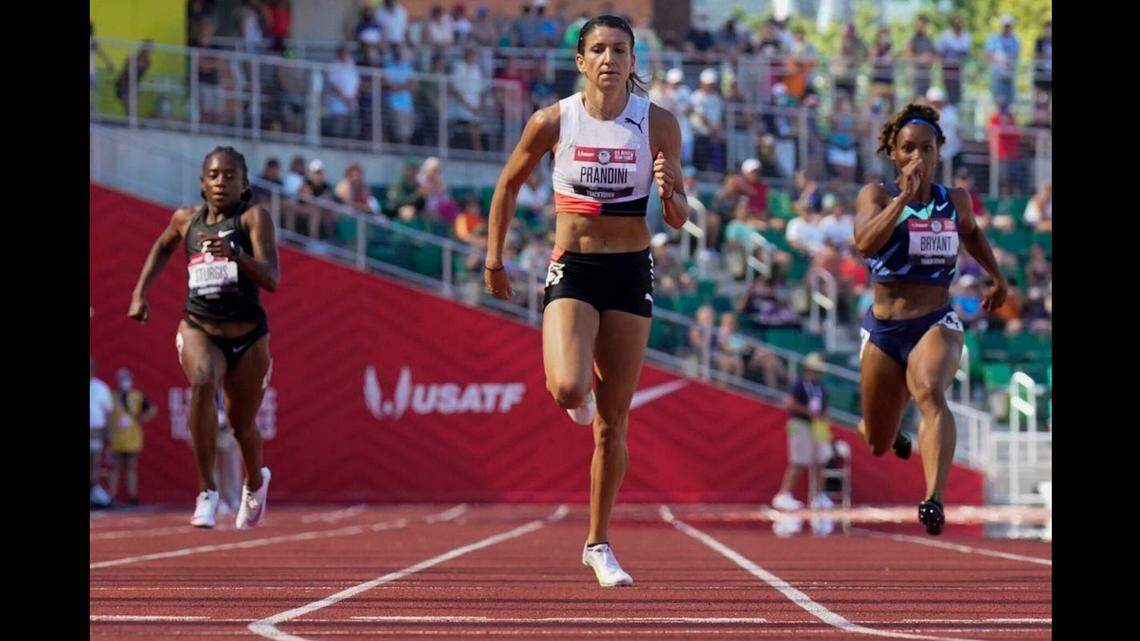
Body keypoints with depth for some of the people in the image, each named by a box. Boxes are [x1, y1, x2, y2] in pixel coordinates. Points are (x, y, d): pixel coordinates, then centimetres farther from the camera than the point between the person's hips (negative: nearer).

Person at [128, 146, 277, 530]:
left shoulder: (254, 218, -7)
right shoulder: (187, 219, 5)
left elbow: (271, 280, -19)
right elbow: (163, 247, 29)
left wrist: (234, 254, -34)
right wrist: (140, 292, 19)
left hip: (248, 337, -1)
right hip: (198, 328, 1)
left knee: (242, 426, 12)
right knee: (202, 382, -33)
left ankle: (255, 483, 49)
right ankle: (206, 491, -27)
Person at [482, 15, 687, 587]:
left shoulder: (658, 124, -3)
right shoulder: (553, 122, -5)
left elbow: (678, 220, 2)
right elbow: (508, 185, 11)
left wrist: (668, 192, -19)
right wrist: (494, 258, 11)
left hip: (631, 275, 1)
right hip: (572, 271, -1)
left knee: (613, 420, 5)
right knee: (567, 389, -26)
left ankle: (599, 543, 19)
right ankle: (579, 394, 14)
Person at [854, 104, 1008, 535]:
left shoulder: (955, 201, 6)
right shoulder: (877, 195, -3)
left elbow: (971, 232, 30)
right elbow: (865, 242, -25)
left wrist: (997, 277, 24)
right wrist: (905, 195, -28)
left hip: (937, 325, 0)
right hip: (884, 329, 0)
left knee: (929, 393, -34)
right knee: (878, 446, 12)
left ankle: (934, 501, -50)